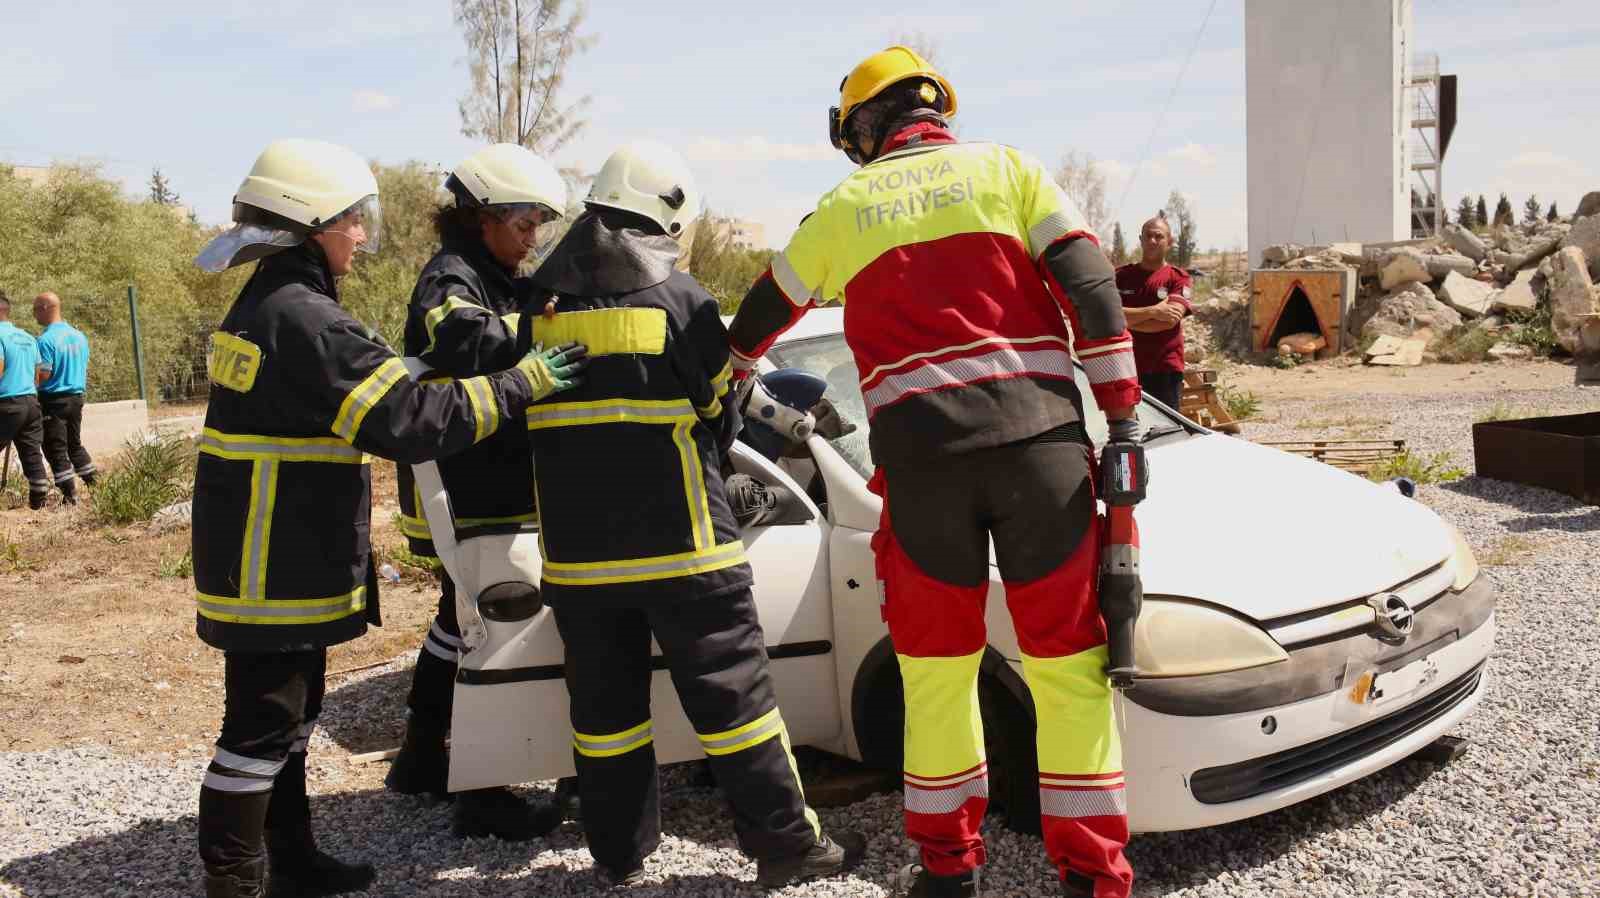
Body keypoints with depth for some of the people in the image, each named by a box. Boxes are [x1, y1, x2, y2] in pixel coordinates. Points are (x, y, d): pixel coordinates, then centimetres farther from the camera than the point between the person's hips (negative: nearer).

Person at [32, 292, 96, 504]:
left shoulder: (47, 339, -16)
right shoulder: (79, 336, 7)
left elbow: (42, 375, -18)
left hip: (53, 400, -7)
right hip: (76, 397, 7)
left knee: (56, 449, 0)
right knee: (75, 443, 20)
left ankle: (70, 495, -1)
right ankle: (95, 485, 20)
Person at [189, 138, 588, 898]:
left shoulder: (264, 304, 12)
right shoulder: (304, 320, -21)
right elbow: (413, 419, -25)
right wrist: (522, 382, -18)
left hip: (276, 560, 11)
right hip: (275, 570, -11)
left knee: (286, 714, 19)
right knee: (261, 728, -1)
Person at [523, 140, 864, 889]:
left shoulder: (544, 301, 6)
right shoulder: (676, 296, -7)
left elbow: (528, 415, 13)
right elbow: (720, 410, 1)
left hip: (576, 546, 4)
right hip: (678, 540, -4)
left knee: (605, 699, 13)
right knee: (730, 688, 4)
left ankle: (619, 853, 23)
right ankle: (785, 844, 11)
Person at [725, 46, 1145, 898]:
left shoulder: (844, 206, 16)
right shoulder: (1008, 169, 13)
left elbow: (763, 314, 30)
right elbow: (1092, 289, 1)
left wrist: (722, 377, 48)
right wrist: (1122, 413, 2)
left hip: (919, 450, 1)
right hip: (1037, 435, 0)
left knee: (937, 668, 14)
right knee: (1067, 661, 7)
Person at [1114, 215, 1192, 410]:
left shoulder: (1179, 278, 4)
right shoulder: (1121, 276, 10)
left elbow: (1169, 321, -11)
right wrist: (1153, 311, -15)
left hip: (1165, 371, -2)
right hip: (1125, 368, 2)